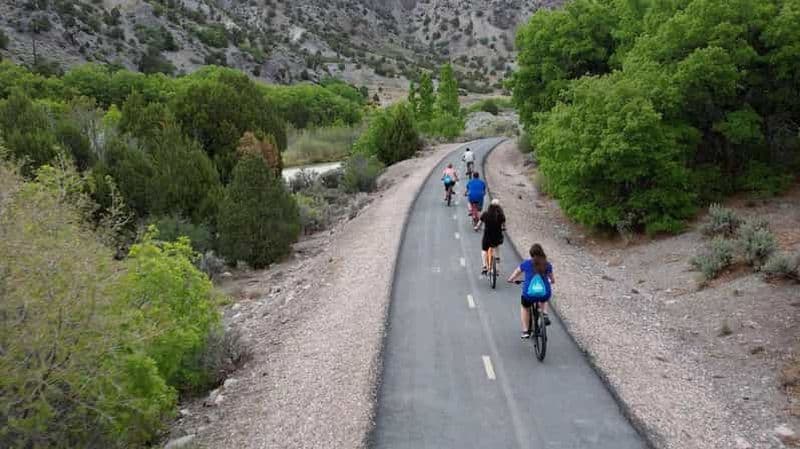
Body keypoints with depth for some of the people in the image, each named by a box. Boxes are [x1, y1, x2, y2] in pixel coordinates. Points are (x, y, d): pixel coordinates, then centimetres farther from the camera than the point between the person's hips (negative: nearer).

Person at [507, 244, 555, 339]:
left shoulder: (526, 263, -1)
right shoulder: (547, 265, 2)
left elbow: (512, 278, 8)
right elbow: (552, 280, 15)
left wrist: (511, 280, 31)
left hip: (529, 295, -1)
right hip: (545, 295, 2)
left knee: (525, 308, 32)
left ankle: (525, 331, 25)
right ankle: (544, 314, 18)